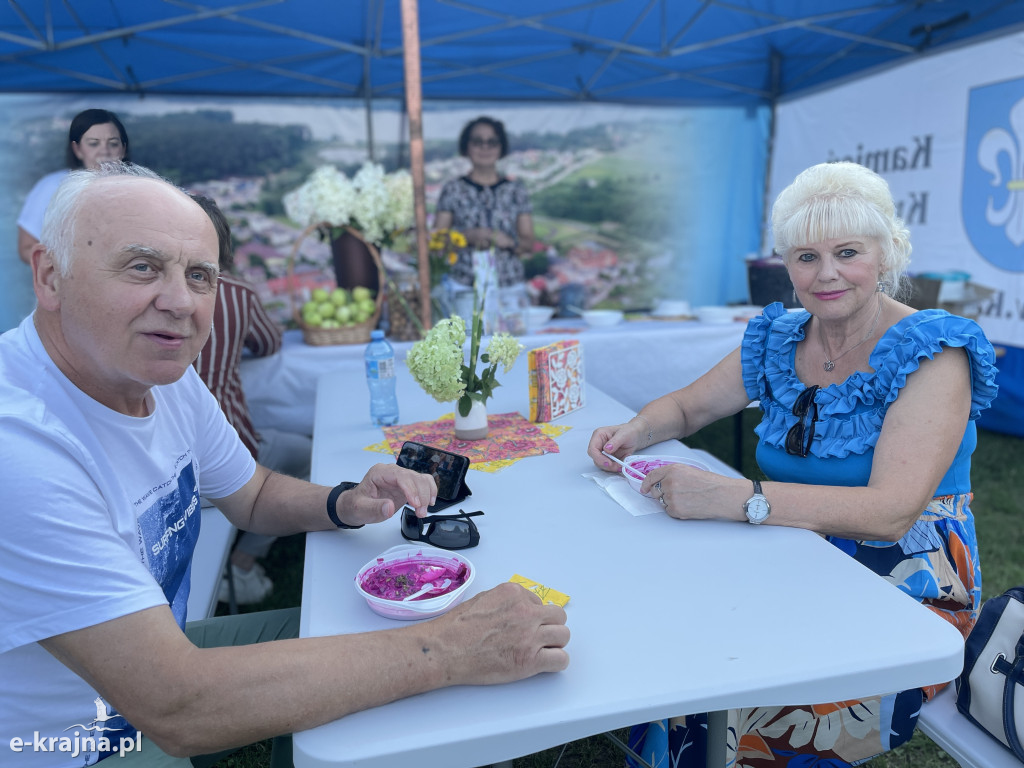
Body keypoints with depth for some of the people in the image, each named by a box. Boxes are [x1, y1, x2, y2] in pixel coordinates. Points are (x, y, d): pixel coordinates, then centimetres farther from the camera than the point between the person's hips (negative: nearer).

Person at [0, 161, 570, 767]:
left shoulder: (167, 374, -7)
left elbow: (254, 496, 8)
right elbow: (176, 711, -35)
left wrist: (345, 504, -15)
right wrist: (446, 650, -35)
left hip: (158, 649, 7)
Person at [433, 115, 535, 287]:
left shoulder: (516, 189, 9)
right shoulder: (452, 189, 6)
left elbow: (529, 244, 8)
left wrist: (509, 241, -12)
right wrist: (469, 236, -14)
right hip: (464, 284, -1)